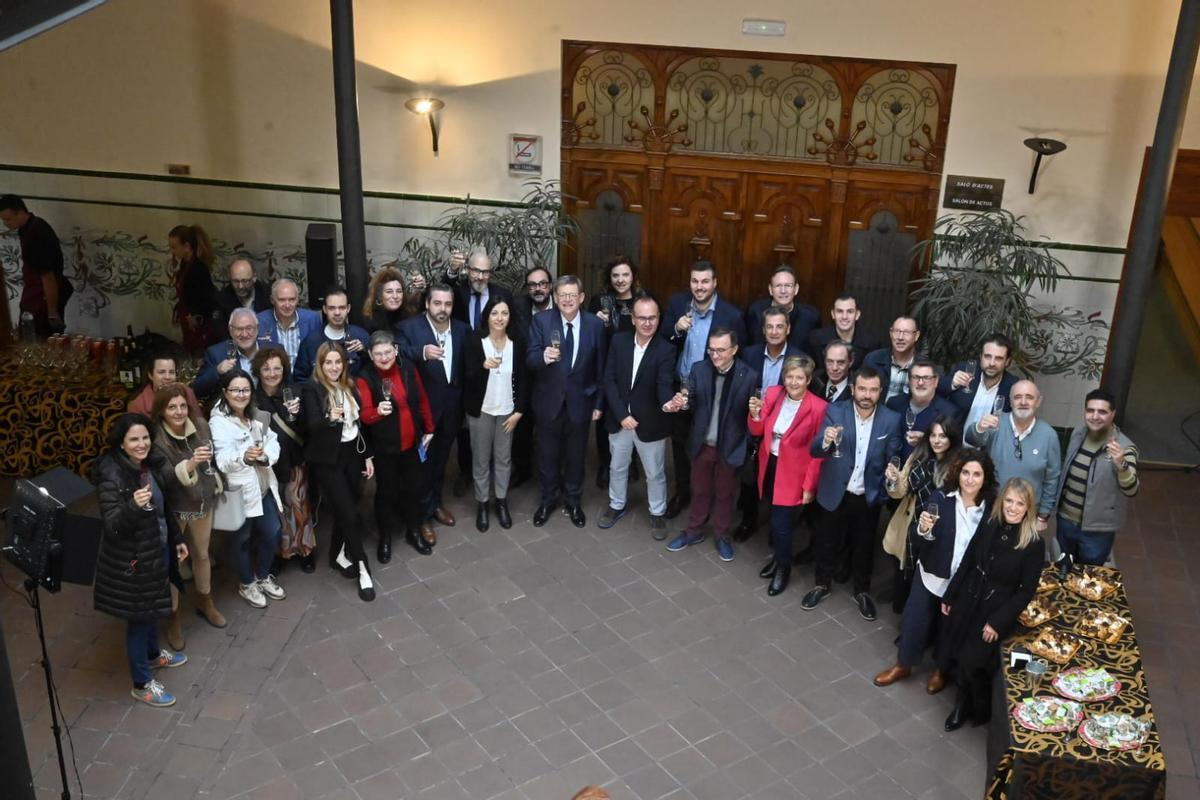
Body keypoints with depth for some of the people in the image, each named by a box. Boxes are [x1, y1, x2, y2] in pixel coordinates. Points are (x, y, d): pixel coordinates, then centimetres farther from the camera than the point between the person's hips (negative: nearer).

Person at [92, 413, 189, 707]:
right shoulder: (111, 476, -25)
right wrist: (133, 506, -44)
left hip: (157, 550, 8)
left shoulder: (151, 464, -1)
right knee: (139, 616, 6)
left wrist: (177, 539, 17)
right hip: (132, 559, -8)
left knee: (153, 607, 27)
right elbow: (112, 526, -27)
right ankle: (142, 684, 23)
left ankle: (154, 655, 51)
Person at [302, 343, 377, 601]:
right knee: (349, 513, -6)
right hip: (328, 460, -5)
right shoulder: (311, 389, -11)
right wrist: (329, 418, -43)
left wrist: (367, 456, 12)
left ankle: (338, 554, 30)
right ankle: (363, 568, 3)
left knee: (345, 509, 9)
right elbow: (311, 426, -23)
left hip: (353, 456, 5)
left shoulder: (350, 387, 6)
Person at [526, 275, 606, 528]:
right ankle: (548, 499, 36)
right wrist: (544, 357, -37)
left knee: (576, 455, 16)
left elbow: (600, 368, -1)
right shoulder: (541, 321, -9)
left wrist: (599, 403, 0)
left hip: (580, 402, 0)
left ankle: (574, 502, 36)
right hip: (549, 401, 0)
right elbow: (529, 360, -15)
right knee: (548, 455, 15)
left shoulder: (595, 324, -7)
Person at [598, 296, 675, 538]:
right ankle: (617, 505, 44)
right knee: (618, 466, 22)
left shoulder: (665, 349, -16)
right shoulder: (619, 341, -8)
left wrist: (669, 402, -49)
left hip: (650, 422, -3)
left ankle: (657, 513, 34)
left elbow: (665, 385, -25)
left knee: (655, 473, 13)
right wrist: (622, 415, -15)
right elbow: (609, 380, -8)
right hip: (619, 418, 3)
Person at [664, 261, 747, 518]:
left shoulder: (731, 315, -17)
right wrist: (676, 330, -23)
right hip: (679, 388, 3)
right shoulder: (677, 303, -7)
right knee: (679, 444, 20)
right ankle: (682, 492, 40)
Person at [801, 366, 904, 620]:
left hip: (869, 496, 1)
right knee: (827, 542, 18)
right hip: (836, 493, 0)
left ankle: (862, 591, 40)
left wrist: (888, 490, -17)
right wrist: (826, 441, -41)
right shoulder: (835, 411, -13)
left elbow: (893, 460, -5)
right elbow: (814, 451, -20)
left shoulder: (892, 420, -11)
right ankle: (822, 585, 41)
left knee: (864, 546, 18)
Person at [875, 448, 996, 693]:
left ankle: (942, 669, 47)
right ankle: (903, 664, 39)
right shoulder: (941, 498, -14)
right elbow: (919, 542, -12)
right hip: (932, 576, 1)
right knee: (913, 621, 12)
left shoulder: (991, 507, -15)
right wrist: (923, 529, -33)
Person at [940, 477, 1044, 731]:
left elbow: (1027, 591, -12)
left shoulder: (1034, 544, -16)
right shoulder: (988, 526, -4)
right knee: (949, 658, 5)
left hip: (997, 611, -4)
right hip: (967, 601, 4)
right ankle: (966, 699, 31)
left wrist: (998, 622, -15)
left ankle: (979, 708, 20)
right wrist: (949, 596, 8)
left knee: (970, 662, -9)